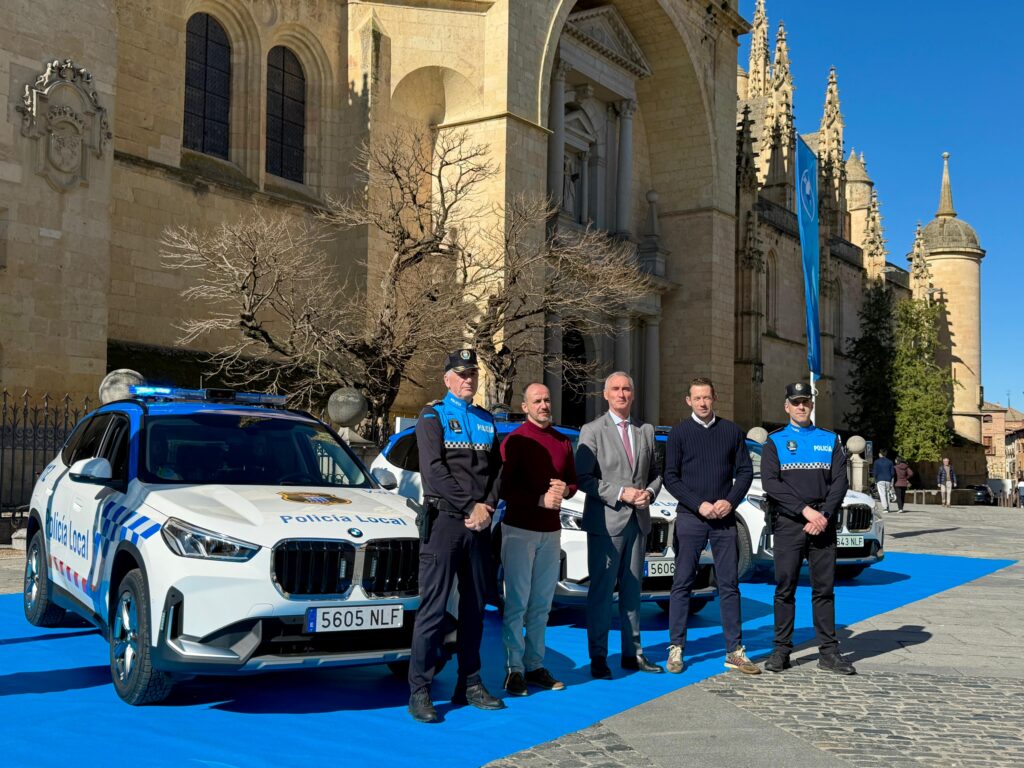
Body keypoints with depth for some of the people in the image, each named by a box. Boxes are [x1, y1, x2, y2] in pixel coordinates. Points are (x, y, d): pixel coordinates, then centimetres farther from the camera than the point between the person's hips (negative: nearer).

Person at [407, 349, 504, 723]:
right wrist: (470, 508, -13)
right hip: (443, 521, -5)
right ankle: (419, 691, -2)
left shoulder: (486, 420, 17)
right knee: (433, 606, -7)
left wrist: (487, 506, -5)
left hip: (479, 524, 6)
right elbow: (433, 470, -10)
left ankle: (469, 685, 19)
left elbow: (496, 468, 13)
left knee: (475, 607, 10)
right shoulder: (432, 416, 1)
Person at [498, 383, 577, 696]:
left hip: (551, 531, 5)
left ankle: (535, 665, 15)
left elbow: (573, 481, 18)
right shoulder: (514, 441, -5)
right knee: (516, 602, -3)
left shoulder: (563, 442, 12)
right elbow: (504, 487, -9)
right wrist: (540, 500, -19)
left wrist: (565, 490, -5)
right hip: (519, 529, -5)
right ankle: (515, 669, 1)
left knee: (541, 604, 8)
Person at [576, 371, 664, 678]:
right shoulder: (592, 431, -4)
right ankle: (598, 657, 7)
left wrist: (649, 492, -5)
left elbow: (655, 472, 16)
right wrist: (620, 493, -17)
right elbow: (583, 477, -10)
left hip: (638, 521, 5)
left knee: (632, 588, 13)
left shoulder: (646, 431, 12)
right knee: (601, 589, -1)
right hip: (606, 522, -5)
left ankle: (632, 652, 22)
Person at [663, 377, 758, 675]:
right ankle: (676, 648, 8)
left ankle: (734, 651, 10)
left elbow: (745, 471, 9)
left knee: (729, 584, 4)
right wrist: (699, 504, -12)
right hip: (690, 517, -2)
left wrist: (730, 501, -7)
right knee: (682, 584, 1)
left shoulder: (731, 431, 9)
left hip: (724, 518, 2)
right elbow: (670, 477, -1)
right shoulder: (679, 433, 2)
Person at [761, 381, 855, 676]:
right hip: (788, 523, -2)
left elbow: (840, 482, 5)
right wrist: (805, 510, -14)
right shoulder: (775, 441, 7)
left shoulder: (830, 440, 13)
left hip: (823, 522, 2)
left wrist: (824, 516, -9)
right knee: (785, 587, -1)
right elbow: (770, 482, -5)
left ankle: (828, 651, 8)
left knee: (824, 587, 4)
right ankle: (781, 650, 6)